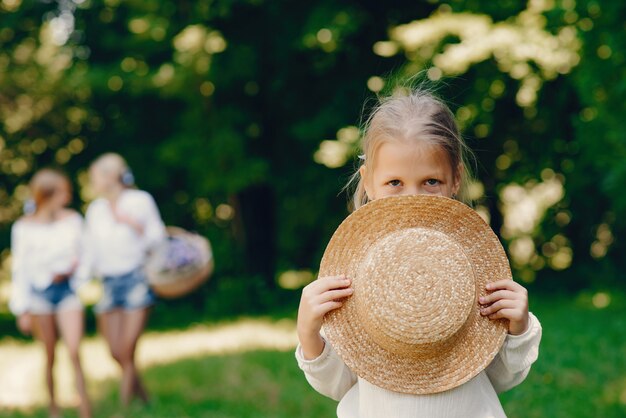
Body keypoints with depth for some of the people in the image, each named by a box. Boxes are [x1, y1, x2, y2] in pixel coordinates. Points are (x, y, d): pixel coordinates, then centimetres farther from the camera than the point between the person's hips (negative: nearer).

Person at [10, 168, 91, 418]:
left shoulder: (72, 219, 3)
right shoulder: (24, 227, -3)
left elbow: (83, 254, 15)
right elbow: (19, 269, 1)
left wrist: (77, 264, -9)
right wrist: (22, 309, 0)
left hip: (68, 289, 1)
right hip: (39, 293, -1)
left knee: (74, 352, -13)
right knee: (50, 356, 6)